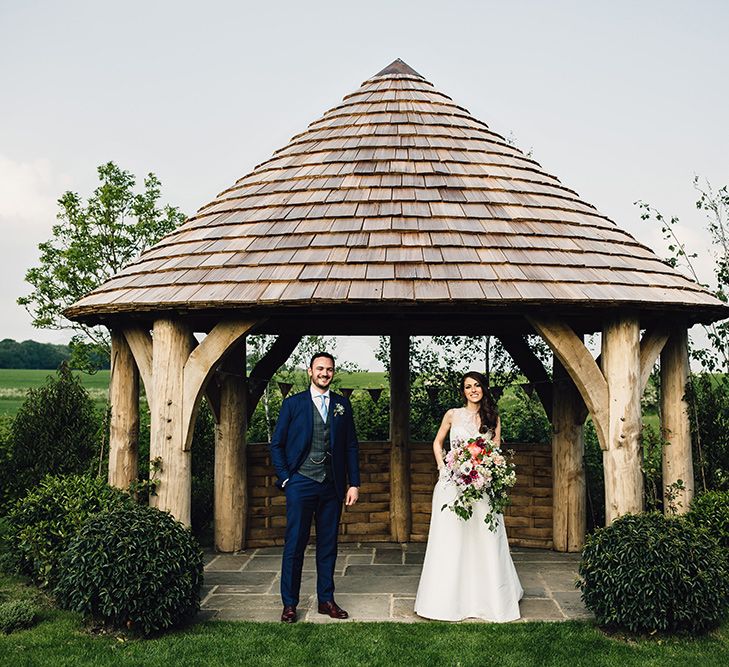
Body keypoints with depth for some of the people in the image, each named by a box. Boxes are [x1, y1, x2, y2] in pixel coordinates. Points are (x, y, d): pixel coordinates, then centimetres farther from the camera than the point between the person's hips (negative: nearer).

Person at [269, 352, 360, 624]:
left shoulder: (342, 404, 9)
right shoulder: (293, 403, 2)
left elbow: (351, 446, 10)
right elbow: (277, 444, 4)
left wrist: (354, 483, 5)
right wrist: (285, 478, -4)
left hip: (332, 486, 3)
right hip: (301, 484, -3)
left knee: (328, 545, 10)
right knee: (295, 544, 1)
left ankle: (326, 600, 21)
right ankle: (289, 604, 12)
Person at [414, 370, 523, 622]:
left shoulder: (493, 417, 7)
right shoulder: (453, 415, 4)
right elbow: (437, 443, 14)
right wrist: (442, 469, 2)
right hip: (453, 482, 0)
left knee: (484, 540, 1)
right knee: (450, 541, 2)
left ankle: (488, 599, 16)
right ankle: (448, 599, 13)